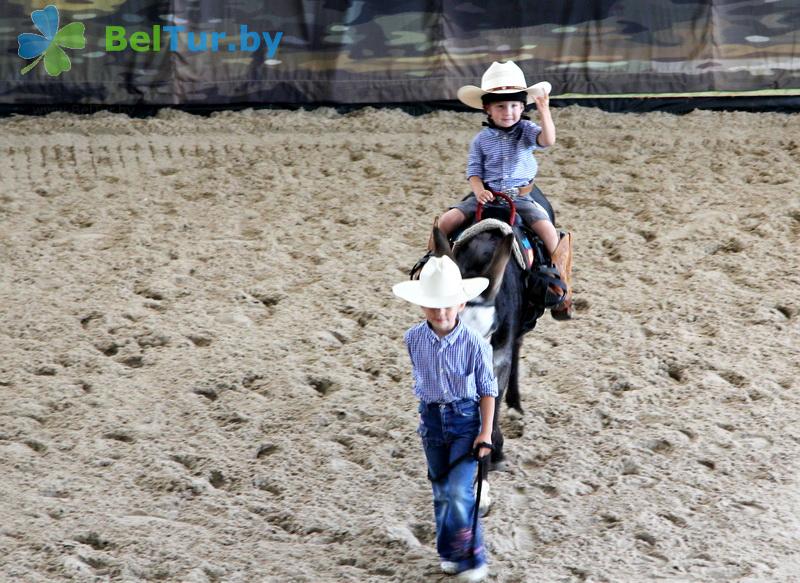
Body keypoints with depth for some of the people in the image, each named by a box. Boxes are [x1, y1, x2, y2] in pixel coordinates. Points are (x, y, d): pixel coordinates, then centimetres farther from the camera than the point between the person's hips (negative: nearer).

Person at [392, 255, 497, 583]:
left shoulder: (474, 343, -16)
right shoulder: (413, 339, -6)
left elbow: (487, 389, -7)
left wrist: (486, 432, -10)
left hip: (465, 419, -4)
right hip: (431, 418, 4)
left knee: (459, 491, -13)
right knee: (441, 492, 13)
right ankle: (449, 553, 28)